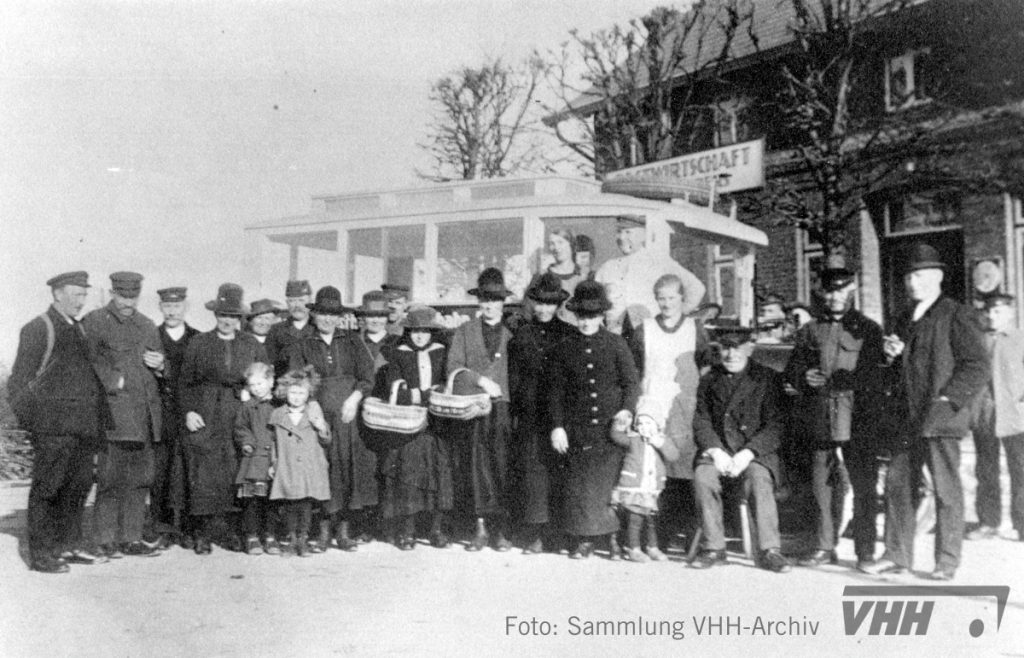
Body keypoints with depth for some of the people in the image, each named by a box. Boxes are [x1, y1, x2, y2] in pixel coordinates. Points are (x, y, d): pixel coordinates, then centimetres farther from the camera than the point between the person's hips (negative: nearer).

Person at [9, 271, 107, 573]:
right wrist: (30, 420, -10)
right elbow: (19, 382, -4)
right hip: (53, 427, -7)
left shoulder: (79, 329, 17)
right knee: (47, 488, 0)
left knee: (79, 486, 11)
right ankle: (40, 554, 8)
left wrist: (97, 420, 15)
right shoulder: (37, 329, -4)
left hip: (84, 426, 7)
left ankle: (69, 546, 23)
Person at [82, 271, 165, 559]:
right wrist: (113, 382, -12)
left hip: (146, 414, 6)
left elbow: (159, 364, 27)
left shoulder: (147, 326, 20)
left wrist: (160, 364, 6)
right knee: (110, 479, -5)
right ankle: (107, 540, 3)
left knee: (141, 478, 6)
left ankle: (131, 538, 13)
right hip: (114, 412, -6)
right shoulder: (93, 322, 2)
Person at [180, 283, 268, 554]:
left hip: (239, 418, 1)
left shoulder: (254, 347, 11)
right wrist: (189, 411, -3)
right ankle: (202, 534, 1)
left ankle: (221, 527, 6)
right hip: (204, 419, -1)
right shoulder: (198, 344, 9)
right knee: (203, 475, -5)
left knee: (233, 476, -3)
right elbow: (186, 382, 9)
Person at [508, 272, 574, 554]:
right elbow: (514, 377, 12)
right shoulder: (521, 335, 11)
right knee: (532, 469, -4)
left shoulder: (569, 335, 7)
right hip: (530, 414, 1)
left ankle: (560, 531, 5)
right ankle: (535, 535, -2)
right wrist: (515, 412, 6)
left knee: (559, 469, -3)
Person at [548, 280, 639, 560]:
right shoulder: (564, 349, 7)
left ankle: (614, 538, 9)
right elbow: (555, 390, 7)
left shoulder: (616, 344, 5)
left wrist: (627, 409, -12)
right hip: (577, 429, 1)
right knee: (580, 484, 1)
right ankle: (585, 539, 11)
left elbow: (632, 381, 5)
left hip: (611, 426, -1)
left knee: (611, 482, -3)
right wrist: (557, 426, 0)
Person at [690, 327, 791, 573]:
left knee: (760, 479, -33)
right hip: (717, 450, 2)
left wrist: (747, 453, -16)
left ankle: (769, 550, -24)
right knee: (703, 476, -29)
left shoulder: (767, 378, 4)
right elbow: (701, 421, 8)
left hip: (755, 453, -2)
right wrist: (715, 451, -11)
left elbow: (774, 426, -2)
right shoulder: (709, 380, 13)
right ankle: (714, 548, -19)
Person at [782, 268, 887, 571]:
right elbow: (791, 370, 13)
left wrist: (841, 381, -15)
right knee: (822, 484, 7)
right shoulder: (810, 331, 15)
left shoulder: (869, 329, 6)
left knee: (864, 485, -1)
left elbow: (876, 374, -2)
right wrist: (804, 376, -9)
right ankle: (824, 547, 18)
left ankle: (865, 551, 9)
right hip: (819, 420, 3)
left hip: (858, 421, -3)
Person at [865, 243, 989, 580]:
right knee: (897, 482, 6)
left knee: (946, 490, 0)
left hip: (941, 417, -7)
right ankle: (897, 555, 15)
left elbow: (977, 366, -9)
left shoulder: (957, 315, -4)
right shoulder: (907, 320, 18)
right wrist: (893, 355, 4)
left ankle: (947, 562, 9)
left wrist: (948, 399, -14)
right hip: (910, 419, 7)